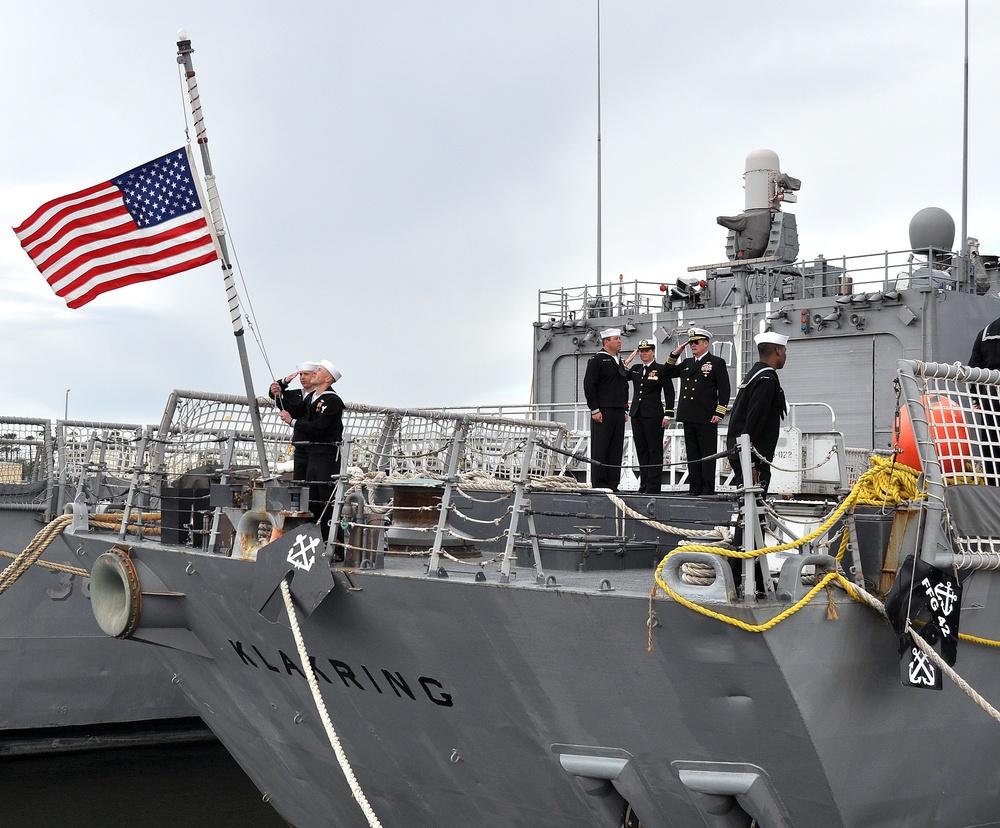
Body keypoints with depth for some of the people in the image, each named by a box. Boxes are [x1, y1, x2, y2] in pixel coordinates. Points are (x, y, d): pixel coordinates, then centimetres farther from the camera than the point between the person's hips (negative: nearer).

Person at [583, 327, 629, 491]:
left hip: (618, 412, 8)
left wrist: (625, 409, 18)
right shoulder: (597, 360, -4)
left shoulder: (619, 363, 20)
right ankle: (599, 484, -4)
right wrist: (595, 410, -15)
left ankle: (613, 484, 9)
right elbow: (589, 385, -10)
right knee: (600, 449, -6)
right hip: (603, 412, -7)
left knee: (616, 449, 6)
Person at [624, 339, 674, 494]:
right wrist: (626, 362, 5)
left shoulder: (661, 370, -2)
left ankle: (653, 486, -2)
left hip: (653, 415, -6)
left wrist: (667, 415, -8)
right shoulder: (635, 369, 13)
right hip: (637, 414, 6)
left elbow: (669, 393, -3)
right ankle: (644, 485, 13)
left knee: (655, 450, -2)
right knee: (641, 450, 8)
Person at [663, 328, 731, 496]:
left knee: (708, 455, -3)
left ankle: (708, 490, -1)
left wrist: (719, 413, -12)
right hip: (689, 417, 6)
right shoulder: (686, 363, 18)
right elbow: (667, 372, 26)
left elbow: (724, 390, -5)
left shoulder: (717, 362, -1)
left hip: (706, 419, -6)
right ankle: (694, 489, 12)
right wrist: (675, 355, 12)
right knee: (692, 455, 8)